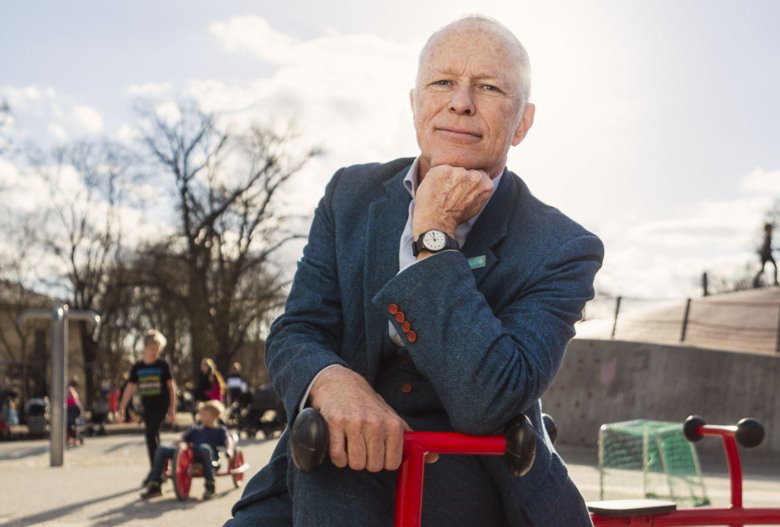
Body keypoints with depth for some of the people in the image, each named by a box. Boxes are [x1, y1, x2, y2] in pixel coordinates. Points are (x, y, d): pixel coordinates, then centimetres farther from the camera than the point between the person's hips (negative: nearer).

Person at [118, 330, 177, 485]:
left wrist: (172, 408, -3)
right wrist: (121, 409, 2)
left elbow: (171, 386, 1)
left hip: (161, 404, -4)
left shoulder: (162, 365, -2)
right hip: (146, 406, 4)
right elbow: (129, 388, 8)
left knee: (151, 435, -16)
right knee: (153, 437, 10)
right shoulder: (137, 367, 6)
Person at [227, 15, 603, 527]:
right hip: (327, 480, 4)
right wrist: (331, 380, -28)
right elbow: (293, 333, -2)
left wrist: (434, 237, -23)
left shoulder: (562, 250, -11)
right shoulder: (351, 193, 4)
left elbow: (486, 401, -24)